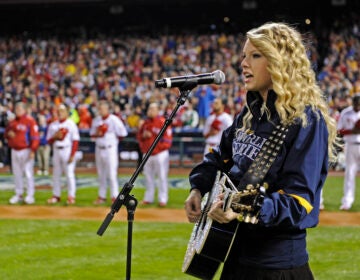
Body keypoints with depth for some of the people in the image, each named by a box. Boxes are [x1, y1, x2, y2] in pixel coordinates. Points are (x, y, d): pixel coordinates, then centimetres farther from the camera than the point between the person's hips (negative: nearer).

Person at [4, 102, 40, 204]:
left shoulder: (30, 121, -8)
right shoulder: (12, 122, 13)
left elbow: (35, 137, -12)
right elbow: (6, 133, 24)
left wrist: (33, 151, -19)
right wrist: (8, 134, -1)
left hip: (26, 151, -7)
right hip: (15, 151, 7)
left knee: (28, 173, -7)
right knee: (17, 173, 10)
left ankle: (30, 195, -4)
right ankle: (18, 195, 18)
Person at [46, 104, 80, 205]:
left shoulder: (71, 124, -3)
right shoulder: (53, 125, 11)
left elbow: (75, 141, -7)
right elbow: (49, 140, 12)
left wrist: (72, 155, -13)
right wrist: (55, 136, -10)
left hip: (67, 150, -5)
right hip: (56, 150, 5)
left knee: (69, 173, -7)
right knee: (56, 174, 7)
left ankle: (71, 196, -4)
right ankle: (56, 195, 13)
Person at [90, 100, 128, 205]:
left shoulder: (114, 120, -9)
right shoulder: (96, 120, 9)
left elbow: (122, 133, -8)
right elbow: (92, 134, 15)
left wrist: (111, 138, -4)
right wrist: (97, 134, -6)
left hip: (110, 148, -6)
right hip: (99, 149, 6)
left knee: (112, 174, -8)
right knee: (101, 174, 11)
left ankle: (115, 196, -4)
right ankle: (102, 196, 18)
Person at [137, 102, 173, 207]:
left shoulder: (163, 122, -9)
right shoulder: (146, 123, 12)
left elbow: (168, 137, -11)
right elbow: (139, 135, 18)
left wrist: (160, 146, -17)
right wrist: (143, 136, -4)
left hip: (160, 154, -7)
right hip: (147, 154, 7)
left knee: (162, 177, -4)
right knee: (148, 177, 11)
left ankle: (163, 199, -1)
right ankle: (148, 198, 20)